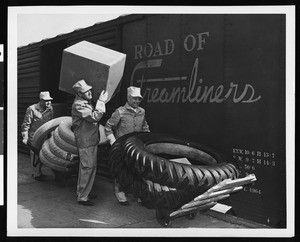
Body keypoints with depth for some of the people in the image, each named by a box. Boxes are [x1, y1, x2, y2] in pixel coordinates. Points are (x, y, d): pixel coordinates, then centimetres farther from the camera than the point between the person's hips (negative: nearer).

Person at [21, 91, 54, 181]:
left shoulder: (50, 109, 1)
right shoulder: (32, 109, -16)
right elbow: (25, 124, -12)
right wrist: (25, 138, -13)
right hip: (34, 136, -5)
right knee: (35, 155, 0)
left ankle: (38, 172, 28)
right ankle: (36, 174, 13)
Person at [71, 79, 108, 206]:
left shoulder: (85, 102, 13)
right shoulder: (78, 105, -20)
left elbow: (93, 118, 14)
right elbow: (94, 117, -30)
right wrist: (101, 102, -26)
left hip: (90, 140, 10)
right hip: (85, 141, -10)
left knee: (85, 167, 19)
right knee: (88, 168, -6)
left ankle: (82, 191, 33)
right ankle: (82, 197, 4)